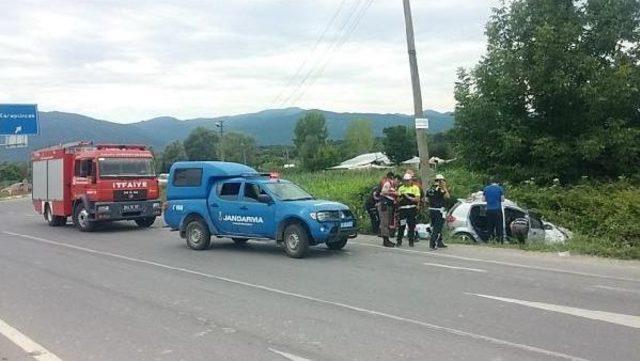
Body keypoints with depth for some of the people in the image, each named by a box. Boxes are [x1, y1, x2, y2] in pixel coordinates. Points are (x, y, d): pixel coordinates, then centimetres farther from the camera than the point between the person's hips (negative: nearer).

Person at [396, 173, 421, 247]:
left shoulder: (415, 188, 5)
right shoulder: (401, 188, 13)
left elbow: (418, 199, -5)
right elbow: (398, 200, 12)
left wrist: (409, 197, -15)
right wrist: (401, 198, -9)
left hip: (412, 208, -1)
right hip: (402, 209, 1)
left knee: (411, 226, 2)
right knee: (401, 226, -1)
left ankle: (411, 241, 11)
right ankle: (399, 241, 7)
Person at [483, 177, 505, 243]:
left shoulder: (486, 189, 8)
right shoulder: (500, 188, 1)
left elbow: (483, 199, 8)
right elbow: (502, 199, 0)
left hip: (489, 210, 3)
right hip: (497, 209, -3)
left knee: (490, 226, 8)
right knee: (499, 226, -1)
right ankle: (500, 241, -5)